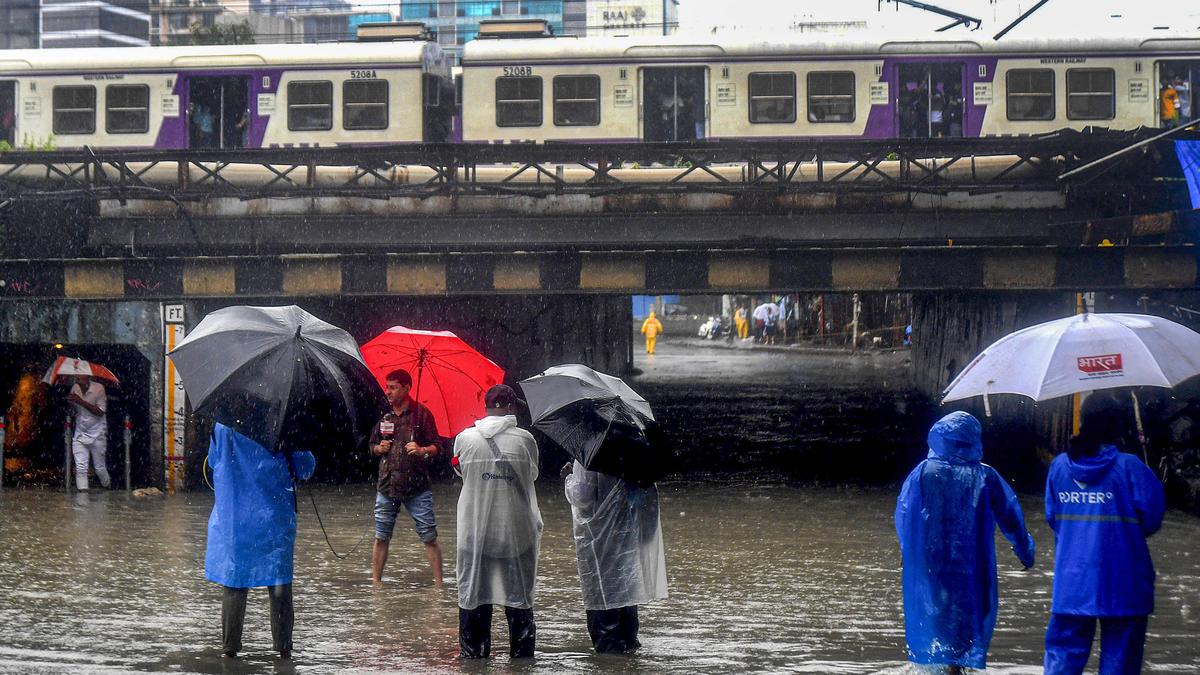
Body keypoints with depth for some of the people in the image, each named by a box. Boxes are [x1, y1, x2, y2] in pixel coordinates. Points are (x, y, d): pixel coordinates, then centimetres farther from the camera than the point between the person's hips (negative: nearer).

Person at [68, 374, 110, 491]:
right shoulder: (75, 388, -1)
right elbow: (74, 410, 11)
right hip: (80, 434, 3)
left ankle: (107, 489, 30)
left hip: (97, 435, -3)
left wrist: (81, 402, -25)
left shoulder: (98, 388, -14)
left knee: (100, 468, 7)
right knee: (80, 468, -6)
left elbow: (100, 412, -17)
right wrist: (70, 402, -13)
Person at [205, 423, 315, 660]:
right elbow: (306, 467, -3)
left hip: (232, 517, 2)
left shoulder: (222, 426, -4)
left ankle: (230, 647, 12)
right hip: (274, 517, -2)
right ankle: (283, 649, 7)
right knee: (280, 583, 7)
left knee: (234, 584, 10)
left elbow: (213, 461, 12)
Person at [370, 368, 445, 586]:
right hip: (387, 486, 4)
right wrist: (379, 448, -1)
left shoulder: (421, 413, -2)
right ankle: (376, 583, 13)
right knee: (381, 537, 6)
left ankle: (439, 584, -1)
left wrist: (422, 450, -22)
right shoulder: (384, 417, 11)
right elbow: (373, 445, 21)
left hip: (417, 487, -4)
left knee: (429, 537, -4)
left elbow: (437, 447, -2)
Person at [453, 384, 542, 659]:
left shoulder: (465, 438, -5)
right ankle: (522, 652, 11)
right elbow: (533, 474, 7)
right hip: (516, 530, -1)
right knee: (519, 592, 8)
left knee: (472, 591, 9)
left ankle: (473, 651, 12)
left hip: (474, 531, 1)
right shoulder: (524, 439, -8)